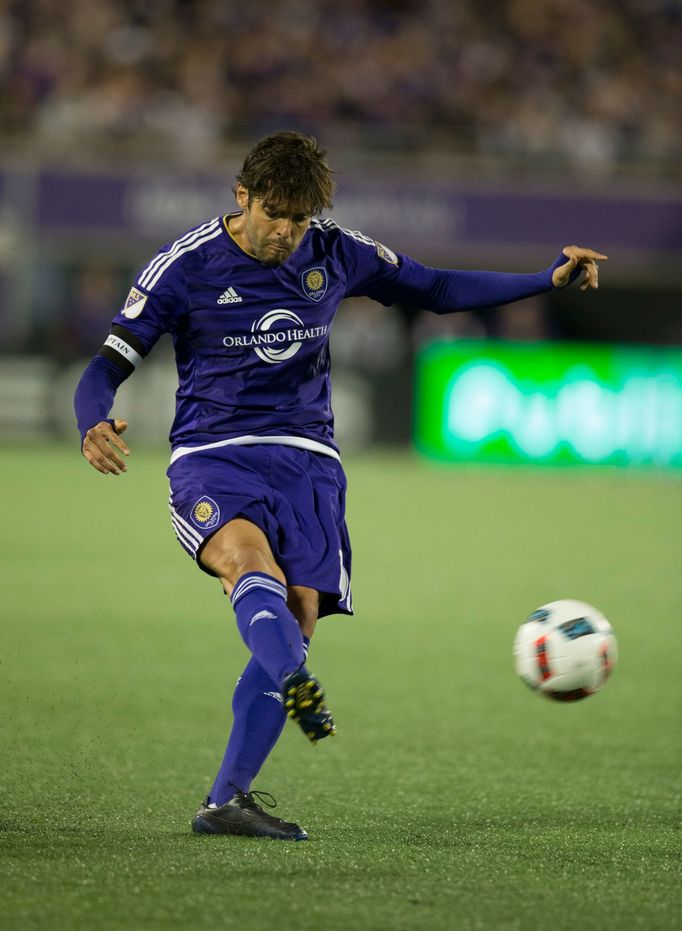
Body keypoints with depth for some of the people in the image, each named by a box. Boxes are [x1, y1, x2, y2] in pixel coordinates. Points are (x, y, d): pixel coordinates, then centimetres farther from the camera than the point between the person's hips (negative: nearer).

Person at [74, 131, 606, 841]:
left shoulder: (335, 254, 7)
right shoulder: (185, 266, -3)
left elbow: (436, 290, 19)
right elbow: (109, 365, -3)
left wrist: (548, 279, 10)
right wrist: (93, 427, -26)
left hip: (304, 460, 3)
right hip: (210, 460, -3)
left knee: (297, 617, -13)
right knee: (250, 559, -35)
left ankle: (226, 802, -10)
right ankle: (299, 688, -61)